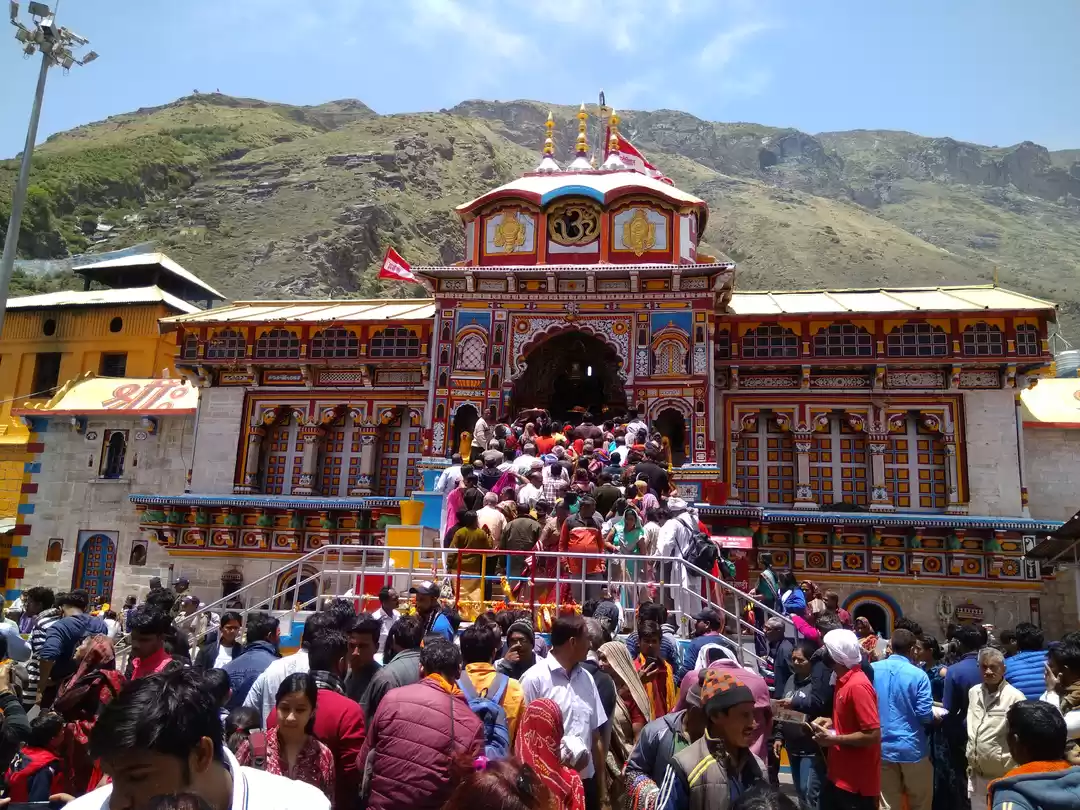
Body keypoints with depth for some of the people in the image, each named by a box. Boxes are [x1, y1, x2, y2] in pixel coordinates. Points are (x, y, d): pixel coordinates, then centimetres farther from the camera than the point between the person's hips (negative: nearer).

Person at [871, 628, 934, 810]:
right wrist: (936, 716, 8)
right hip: (912, 748, -3)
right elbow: (925, 715, -14)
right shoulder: (918, 675, -14)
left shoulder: (872, 670, -4)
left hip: (882, 748, 3)